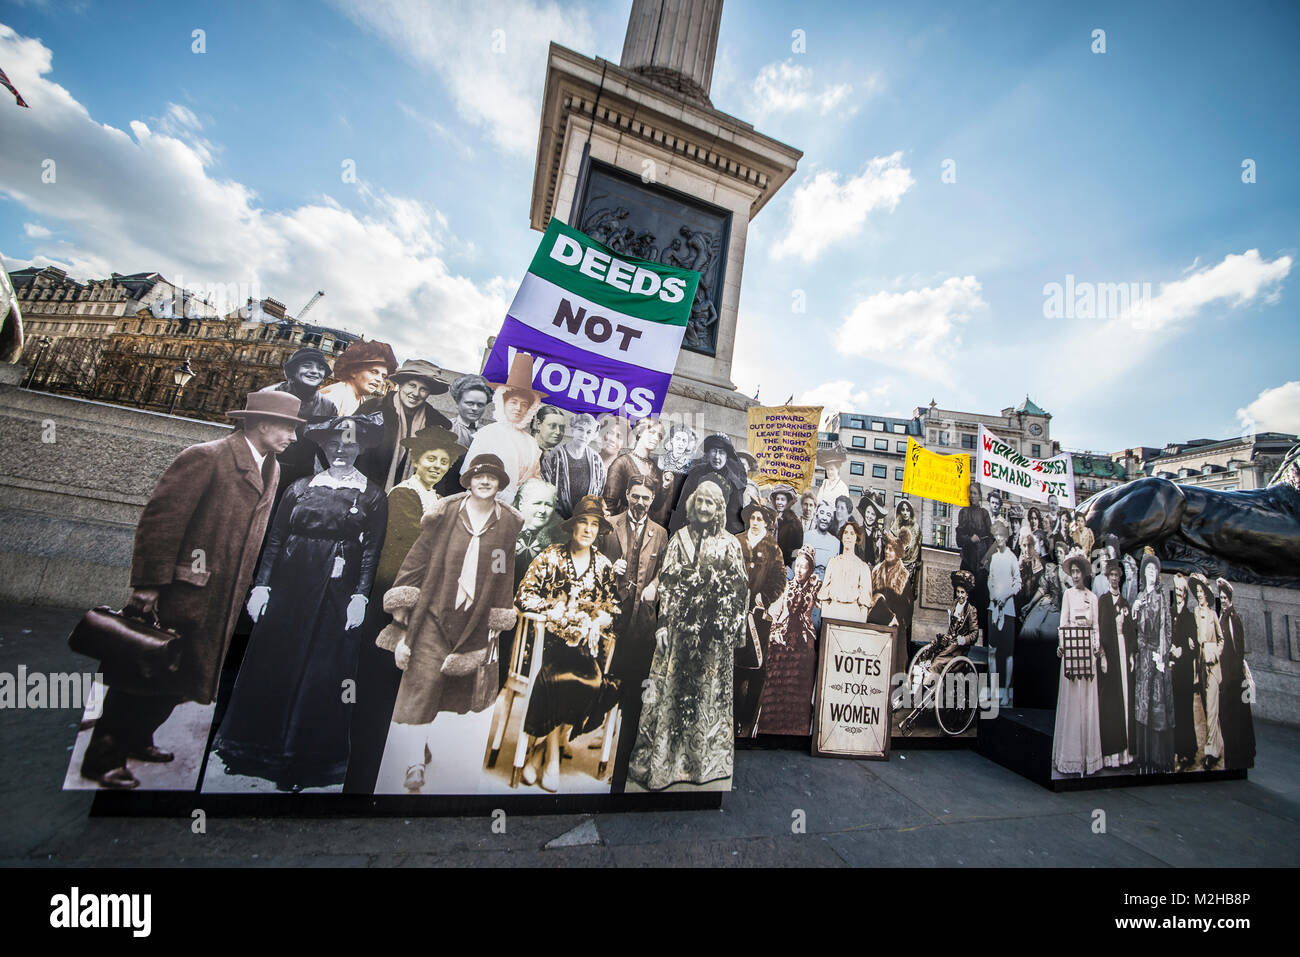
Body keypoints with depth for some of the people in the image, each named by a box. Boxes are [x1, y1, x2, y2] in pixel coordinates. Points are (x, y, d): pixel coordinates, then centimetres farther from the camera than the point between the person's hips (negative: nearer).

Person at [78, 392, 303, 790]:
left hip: (220, 602, 7)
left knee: (178, 678, 18)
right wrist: (148, 584, -18)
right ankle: (102, 759, 24)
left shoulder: (272, 471, 9)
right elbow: (160, 518, -18)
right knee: (143, 676, 7)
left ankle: (137, 740, 36)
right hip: (180, 591, -7)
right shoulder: (205, 457, -16)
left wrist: (242, 590, 14)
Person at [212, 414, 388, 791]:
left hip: (337, 596, -2)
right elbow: (275, 539, 8)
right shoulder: (299, 487, 8)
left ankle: (301, 763, 23)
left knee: (321, 674, 5)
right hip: (288, 589, 3)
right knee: (270, 666, 11)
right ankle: (253, 750, 32)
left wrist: (361, 596, -12)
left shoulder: (372, 496, 0)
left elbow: (372, 551, -5)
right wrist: (261, 585, 2)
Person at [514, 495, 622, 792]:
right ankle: (552, 758, -5)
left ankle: (541, 751, -5)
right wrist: (564, 612, -10)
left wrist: (593, 623, -9)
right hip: (549, 637, -2)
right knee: (561, 676, -29)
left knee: (595, 681, -25)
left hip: (585, 644, 3)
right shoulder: (550, 556, 3)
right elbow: (524, 597, -2)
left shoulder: (604, 565, 11)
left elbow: (612, 610, 12)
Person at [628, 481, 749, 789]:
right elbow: (666, 582, 2)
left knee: (708, 692, 9)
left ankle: (704, 759, 27)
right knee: (671, 690, 5)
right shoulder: (679, 538, 4)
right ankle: (661, 759, 20)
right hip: (680, 627, 0)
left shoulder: (729, 543, 3)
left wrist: (735, 630, 1)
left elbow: (740, 589, 4)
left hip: (714, 631, 0)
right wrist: (663, 623, -3)